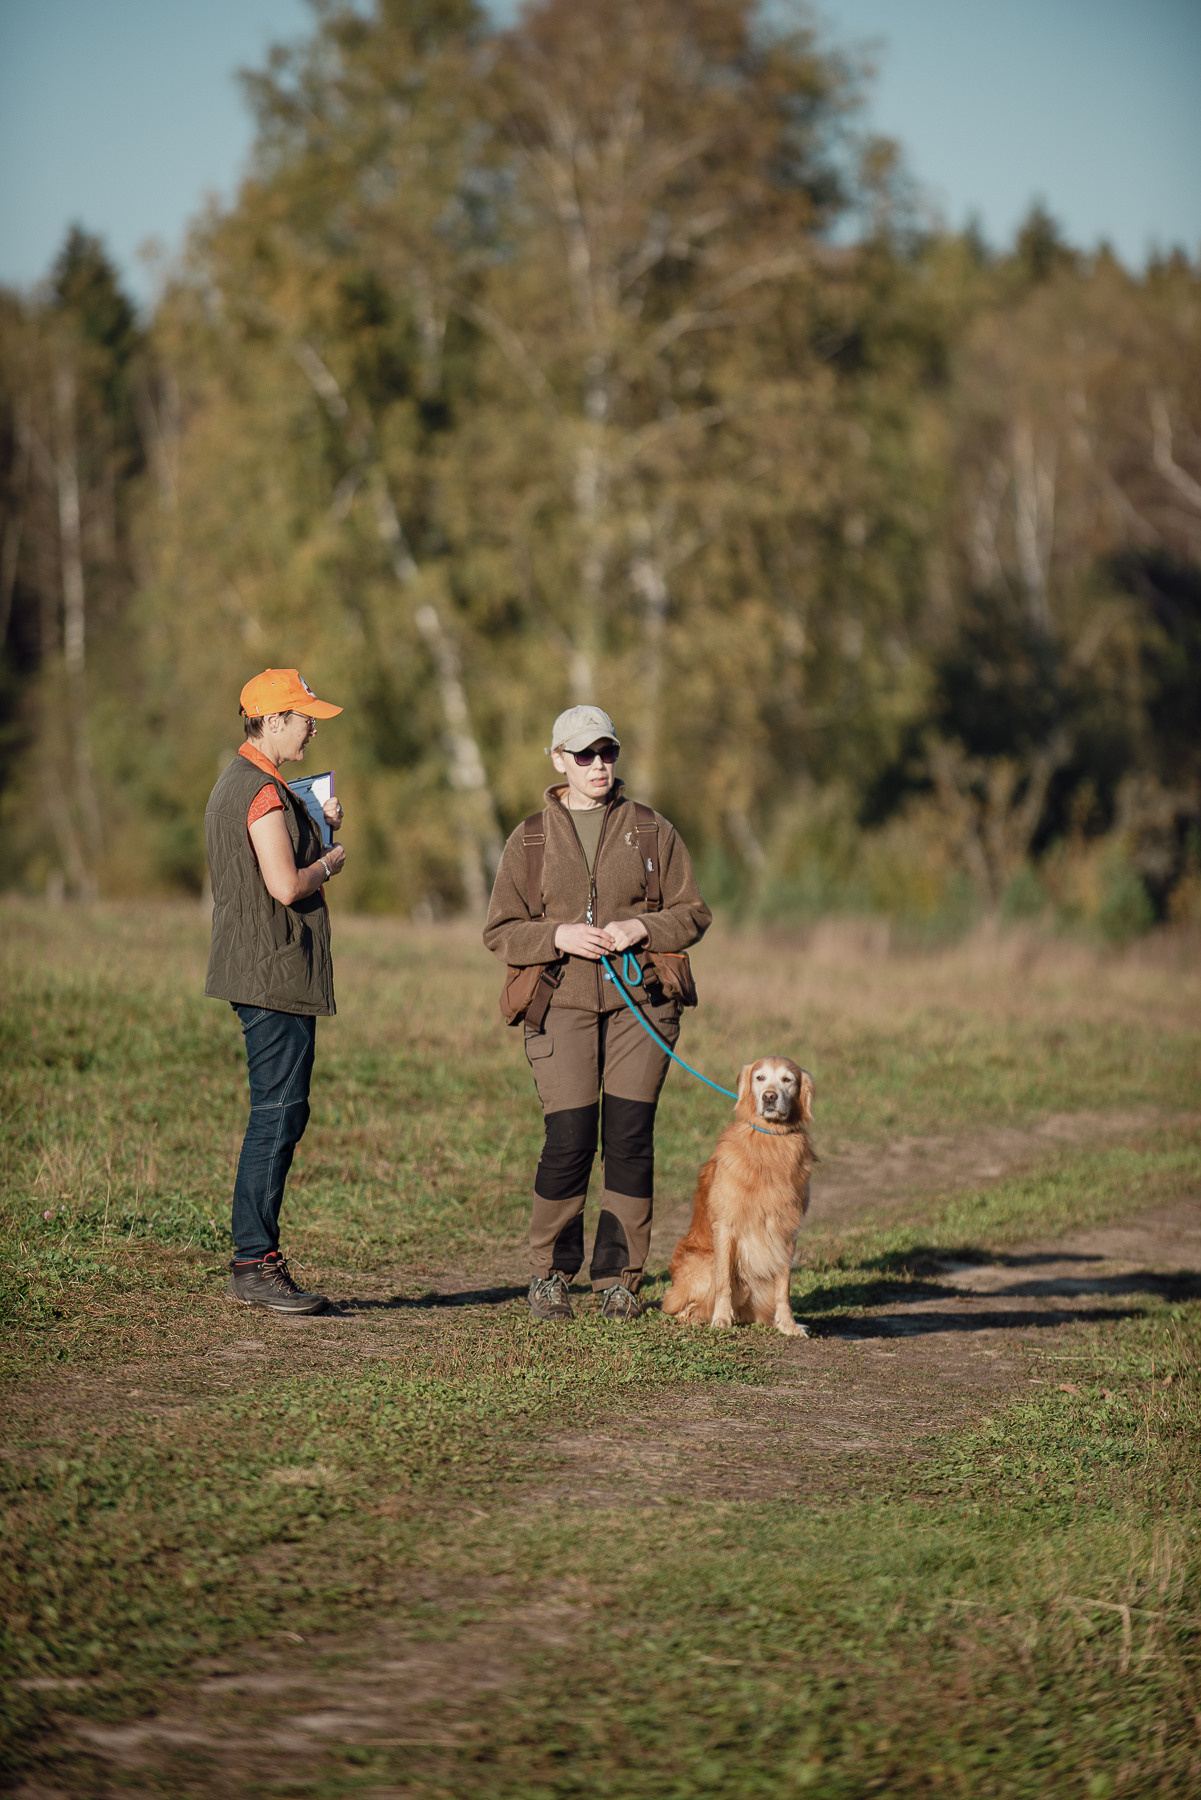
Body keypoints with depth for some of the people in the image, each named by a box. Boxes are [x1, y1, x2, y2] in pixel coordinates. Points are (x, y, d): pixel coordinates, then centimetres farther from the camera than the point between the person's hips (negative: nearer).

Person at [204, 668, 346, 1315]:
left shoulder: (235, 783, 19)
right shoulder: (264, 791, -15)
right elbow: (286, 887, -21)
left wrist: (315, 828, 15)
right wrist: (330, 860, -3)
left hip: (257, 971, 11)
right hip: (277, 973, -11)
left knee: (280, 1114, 12)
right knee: (277, 1115, -9)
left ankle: (252, 1262, 14)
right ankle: (255, 1263, -8)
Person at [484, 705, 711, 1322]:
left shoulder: (652, 832, 10)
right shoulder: (529, 840, 8)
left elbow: (693, 913, 10)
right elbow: (500, 931, 7)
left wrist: (643, 929, -8)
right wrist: (557, 936, -11)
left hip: (640, 1000, 1)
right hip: (562, 1005, -1)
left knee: (630, 1139, -3)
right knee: (569, 1140, -10)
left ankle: (619, 1277, 8)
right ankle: (549, 1273, 9)